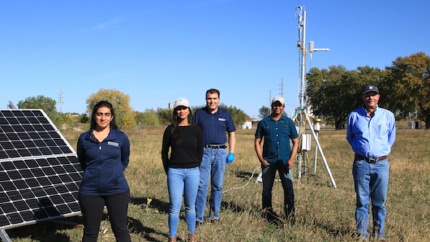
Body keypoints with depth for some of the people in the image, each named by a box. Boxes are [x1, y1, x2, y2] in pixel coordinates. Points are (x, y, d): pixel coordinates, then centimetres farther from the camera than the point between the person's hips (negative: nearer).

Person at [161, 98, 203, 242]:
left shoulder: (195, 130, 4)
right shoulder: (170, 129, 2)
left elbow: (200, 152, 10)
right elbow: (164, 151, 7)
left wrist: (194, 168, 7)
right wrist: (168, 171, 4)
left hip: (192, 172, 1)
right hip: (175, 172, -1)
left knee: (190, 207, 9)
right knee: (175, 207, -3)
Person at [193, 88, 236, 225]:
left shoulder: (225, 114, 7)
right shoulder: (199, 113, 3)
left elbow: (232, 134, 12)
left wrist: (231, 153, 3)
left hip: (220, 152, 2)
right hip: (204, 152, -1)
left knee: (218, 186, 7)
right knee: (202, 185, -5)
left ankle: (214, 215, 19)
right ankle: (198, 217, 2)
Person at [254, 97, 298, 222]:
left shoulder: (288, 122, 8)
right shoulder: (264, 123, 6)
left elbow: (295, 142, 9)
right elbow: (257, 142, 7)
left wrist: (291, 160, -3)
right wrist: (261, 159, -4)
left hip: (285, 162, 0)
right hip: (268, 162, 0)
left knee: (289, 189, -2)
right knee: (267, 190, 4)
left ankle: (290, 217, 8)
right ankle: (268, 216, 16)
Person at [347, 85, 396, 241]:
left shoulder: (388, 115, 6)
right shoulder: (354, 116, 5)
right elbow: (349, 137, 21)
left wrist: (384, 150, 14)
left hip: (381, 164, 1)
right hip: (361, 163, 0)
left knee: (379, 202, 6)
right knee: (362, 201, 3)